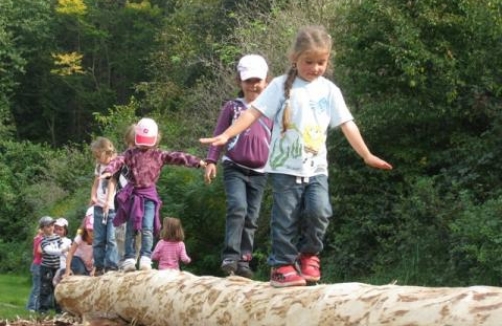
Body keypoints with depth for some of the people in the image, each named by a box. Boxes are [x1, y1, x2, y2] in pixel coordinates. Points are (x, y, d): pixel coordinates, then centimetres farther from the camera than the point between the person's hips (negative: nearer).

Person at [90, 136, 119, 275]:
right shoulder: (99, 167, 14)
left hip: (113, 208, -6)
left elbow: (112, 184, -18)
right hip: (99, 207, 6)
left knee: (111, 239, -11)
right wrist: (93, 196, -1)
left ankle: (111, 267, -9)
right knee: (98, 240, 5)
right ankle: (99, 267, 10)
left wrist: (108, 202, -29)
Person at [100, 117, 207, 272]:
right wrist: (108, 171, -32)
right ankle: (129, 260, 6)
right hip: (133, 194, 1)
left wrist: (198, 162, -16)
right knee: (131, 229, 3)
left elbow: (177, 157, -5)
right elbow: (118, 161, -11)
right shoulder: (130, 153, 4)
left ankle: (145, 259, -12)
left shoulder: (159, 155, 4)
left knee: (147, 228, -13)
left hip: (149, 195, -1)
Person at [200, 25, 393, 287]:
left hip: (316, 168, 2)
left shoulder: (329, 90, 5)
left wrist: (366, 155, -3)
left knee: (319, 211, -14)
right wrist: (226, 135, -18)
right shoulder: (281, 86, -3)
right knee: (285, 219, 0)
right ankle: (282, 265, 10)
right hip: (285, 167, -2)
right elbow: (254, 112, -8)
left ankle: (309, 254, 10)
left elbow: (346, 124, 3)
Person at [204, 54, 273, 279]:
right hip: (235, 168, -3)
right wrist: (211, 161, -3)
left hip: (259, 172, 3)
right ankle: (230, 256, -21)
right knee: (237, 208, -21)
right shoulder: (233, 107, 5)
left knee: (251, 218, 4)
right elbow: (219, 135, 5)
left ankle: (243, 260, 9)